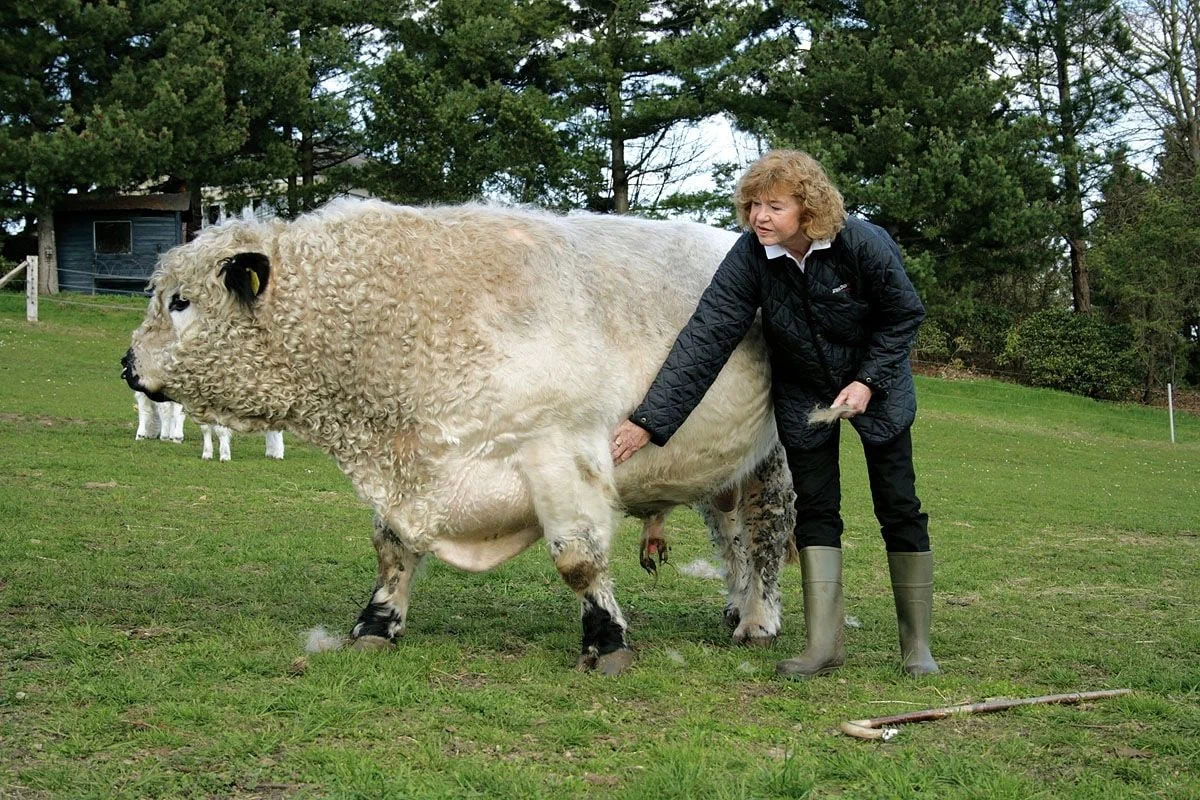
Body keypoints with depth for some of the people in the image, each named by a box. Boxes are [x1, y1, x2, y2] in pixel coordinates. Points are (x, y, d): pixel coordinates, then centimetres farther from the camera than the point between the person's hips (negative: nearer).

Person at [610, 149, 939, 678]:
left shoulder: (864, 244, -27)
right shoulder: (749, 257, -23)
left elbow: (904, 315, -12)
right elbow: (704, 339, -26)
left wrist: (868, 381, -22)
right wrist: (649, 421, -31)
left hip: (875, 384, -1)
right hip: (802, 392, 2)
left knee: (899, 508, 1)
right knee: (814, 509, -1)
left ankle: (916, 644, 12)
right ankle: (824, 645, 3)